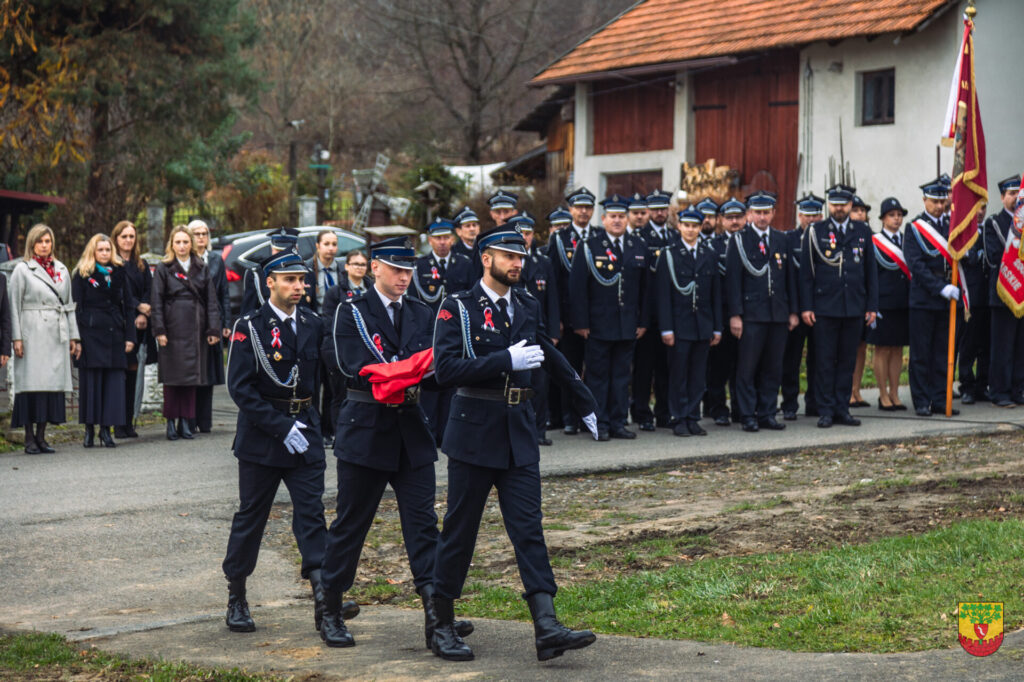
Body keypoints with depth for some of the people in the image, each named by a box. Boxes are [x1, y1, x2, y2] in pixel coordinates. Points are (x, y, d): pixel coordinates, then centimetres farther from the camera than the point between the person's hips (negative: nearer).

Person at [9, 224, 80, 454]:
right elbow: (14, 306, -3)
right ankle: (29, 438, -3)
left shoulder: (61, 270, 15)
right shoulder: (22, 270, 1)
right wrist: (16, 338, -10)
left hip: (57, 336, 5)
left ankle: (41, 436, 10)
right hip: (33, 335, -5)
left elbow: (69, 305, 17)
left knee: (53, 383, 3)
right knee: (32, 384, -6)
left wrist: (74, 336, 12)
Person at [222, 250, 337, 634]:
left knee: (311, 513, -5)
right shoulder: (249, 327, -8)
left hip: (305, 432, 3)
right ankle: (236, 601, 18)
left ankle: (323, 598, -12)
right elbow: (240, 388, -13)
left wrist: (318, 423, 6)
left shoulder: (313, 325, 7)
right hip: (260, 436, -3)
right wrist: (281, 427, -17)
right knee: (250, 517, 6)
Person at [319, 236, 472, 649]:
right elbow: (359, 369, -16)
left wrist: (404, 378, -18)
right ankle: (331, 613, 17)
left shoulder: (421, 314, 11)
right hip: (366, 426, -4)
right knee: (350, 523, 4)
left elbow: (431, 371, 4)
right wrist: (413, 368, -24)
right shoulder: (352, 313, -3)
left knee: (422, 521, -3)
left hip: (412, 429, 4)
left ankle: (436, 614, -8)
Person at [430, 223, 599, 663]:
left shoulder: (527, 308, 11)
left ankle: (546, 628, -9)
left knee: (528, 528, -3)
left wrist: (585, 404, 35)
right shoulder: (457, 308, -6)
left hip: (519, 433, 4)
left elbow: (552, 359, 27)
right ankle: (442, 627, 16)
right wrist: (506, 361, -23)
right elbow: (445, 369, -19)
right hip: (474, 432, -4)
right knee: (460, 530, 4)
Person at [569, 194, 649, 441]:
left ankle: (618, 423, 16)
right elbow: (577, 287, -6)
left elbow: (645, 287, 12)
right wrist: (581, 323, -11)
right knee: (597, 375, 1)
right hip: (598, 325, -4)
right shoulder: (589, 246, -3)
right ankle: (599, 425, 8)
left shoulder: (639, 247, 9)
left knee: (622, 374, 9)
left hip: (628, 325, 4)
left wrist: (643, 321, 7)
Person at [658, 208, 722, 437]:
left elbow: (716, 294, 11)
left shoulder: (710, 255, 10)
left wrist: (717, 328, 7)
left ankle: (693, 418, 12)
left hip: (703, 325, 3)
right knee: (678, 374, 0)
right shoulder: (669, 255, 0)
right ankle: (679, 420, 7)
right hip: (679, 323, -3)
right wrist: (666, 329, -11)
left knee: (698, 375, 5)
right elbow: (663, 295, -4)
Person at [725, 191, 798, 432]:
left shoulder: (782, 240, 13)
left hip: (778, 313, 4)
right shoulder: (739, 240, 0)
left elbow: (790, 277, 15)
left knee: (773, 367, 7)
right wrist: (734, 315, -11)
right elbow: (733, 279, -5)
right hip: (751, 314, -4)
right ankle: (748, 416, 4)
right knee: (747, 367, -3)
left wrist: (793, 311, 9)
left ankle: (767, 414, 14)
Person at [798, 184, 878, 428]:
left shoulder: (863, 231, 9)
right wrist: (806, 307, -6)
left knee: (847, 360, 7)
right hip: (824, 307, -2)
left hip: (854, 307, 2)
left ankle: (842, 409, 14)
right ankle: (826, 410, 6)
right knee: (825, 360, 0)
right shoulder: (815, 232, 2)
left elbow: (871, 271, 11)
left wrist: (872, 305, 6)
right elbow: (806, 272, 1)